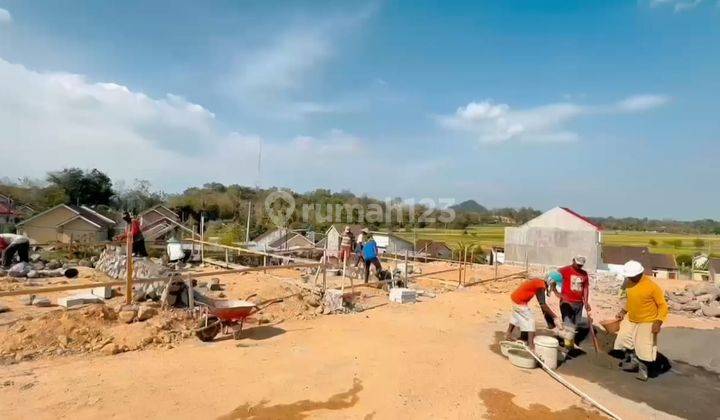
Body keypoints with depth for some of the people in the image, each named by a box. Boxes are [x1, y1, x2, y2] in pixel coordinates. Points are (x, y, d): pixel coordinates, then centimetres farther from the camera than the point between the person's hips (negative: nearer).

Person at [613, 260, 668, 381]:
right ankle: (633, 362, 35)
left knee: (644, 348, -1)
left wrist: (658, 322, -26)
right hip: (630, 320, 7)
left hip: (647, 322, -7)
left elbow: (663, 305, -18)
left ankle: (643, 369, 23)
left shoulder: (652, 286, -23)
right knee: (624, 340, 14)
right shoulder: (629, 284, -3)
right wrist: (623, 311, 8)